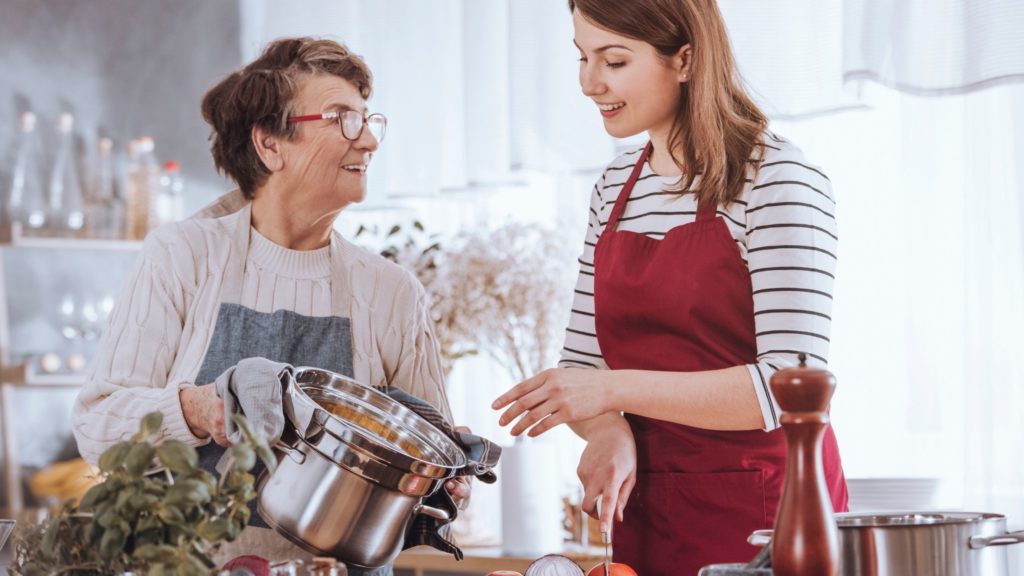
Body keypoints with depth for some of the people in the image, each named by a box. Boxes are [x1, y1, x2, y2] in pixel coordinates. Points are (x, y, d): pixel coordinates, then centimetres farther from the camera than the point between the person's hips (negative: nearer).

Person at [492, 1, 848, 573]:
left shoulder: (776, 178, -13)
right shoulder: (616, 186, 8)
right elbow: (581, 364, 11)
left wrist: (615, 389, -23)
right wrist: (608, 430, -11)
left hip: (763, 513, -6)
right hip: (644, 513, 6)